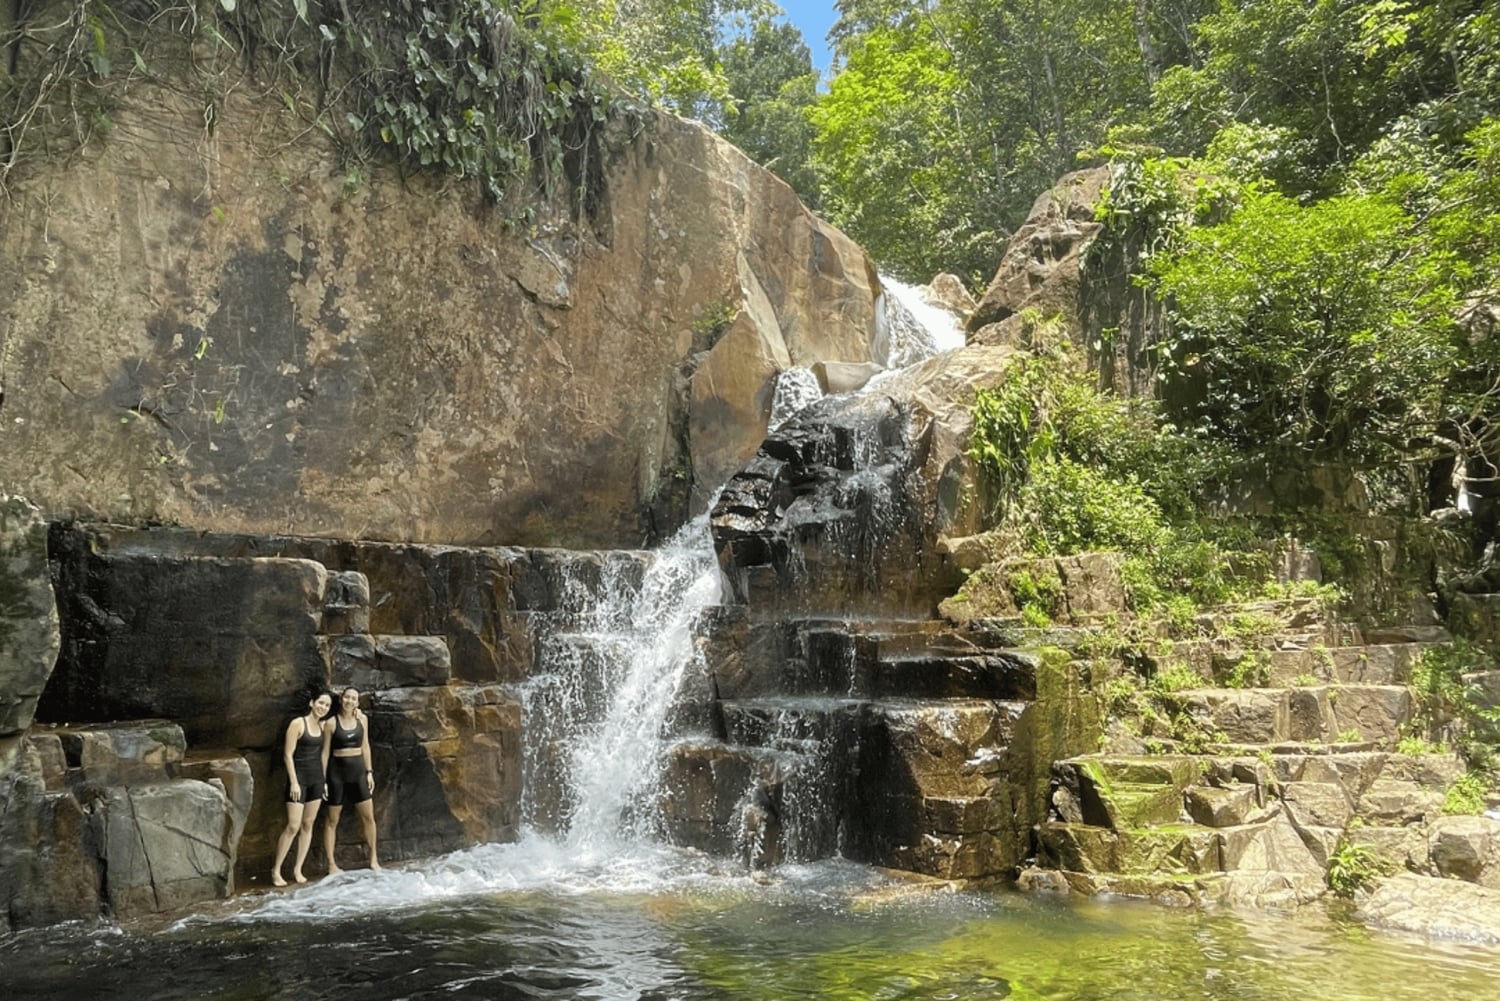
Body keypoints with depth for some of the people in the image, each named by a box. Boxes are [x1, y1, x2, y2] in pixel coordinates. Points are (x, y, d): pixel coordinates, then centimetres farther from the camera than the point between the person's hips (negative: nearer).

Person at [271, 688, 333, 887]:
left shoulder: (323, 726, 7)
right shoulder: (298, 724, -10)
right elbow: (288, 755, -12)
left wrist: (323, 778, 12)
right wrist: (294, 782, -16)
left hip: (316, 778, 6)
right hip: (299, 777, -6)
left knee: (308, 825, 7)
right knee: (293, 826, -9)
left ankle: (298, 869, 14)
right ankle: (276, 870, 3)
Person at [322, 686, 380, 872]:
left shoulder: (361, 719, 4)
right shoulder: (331, 723, -7)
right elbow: (325, 752, -4)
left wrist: (369, 772, 8)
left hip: (358, 770, 4)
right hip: (337, 771, -4)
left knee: (368, 816, 5)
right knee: (332, 820, 4)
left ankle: (373, 859, 16)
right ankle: (331, 864, 11)